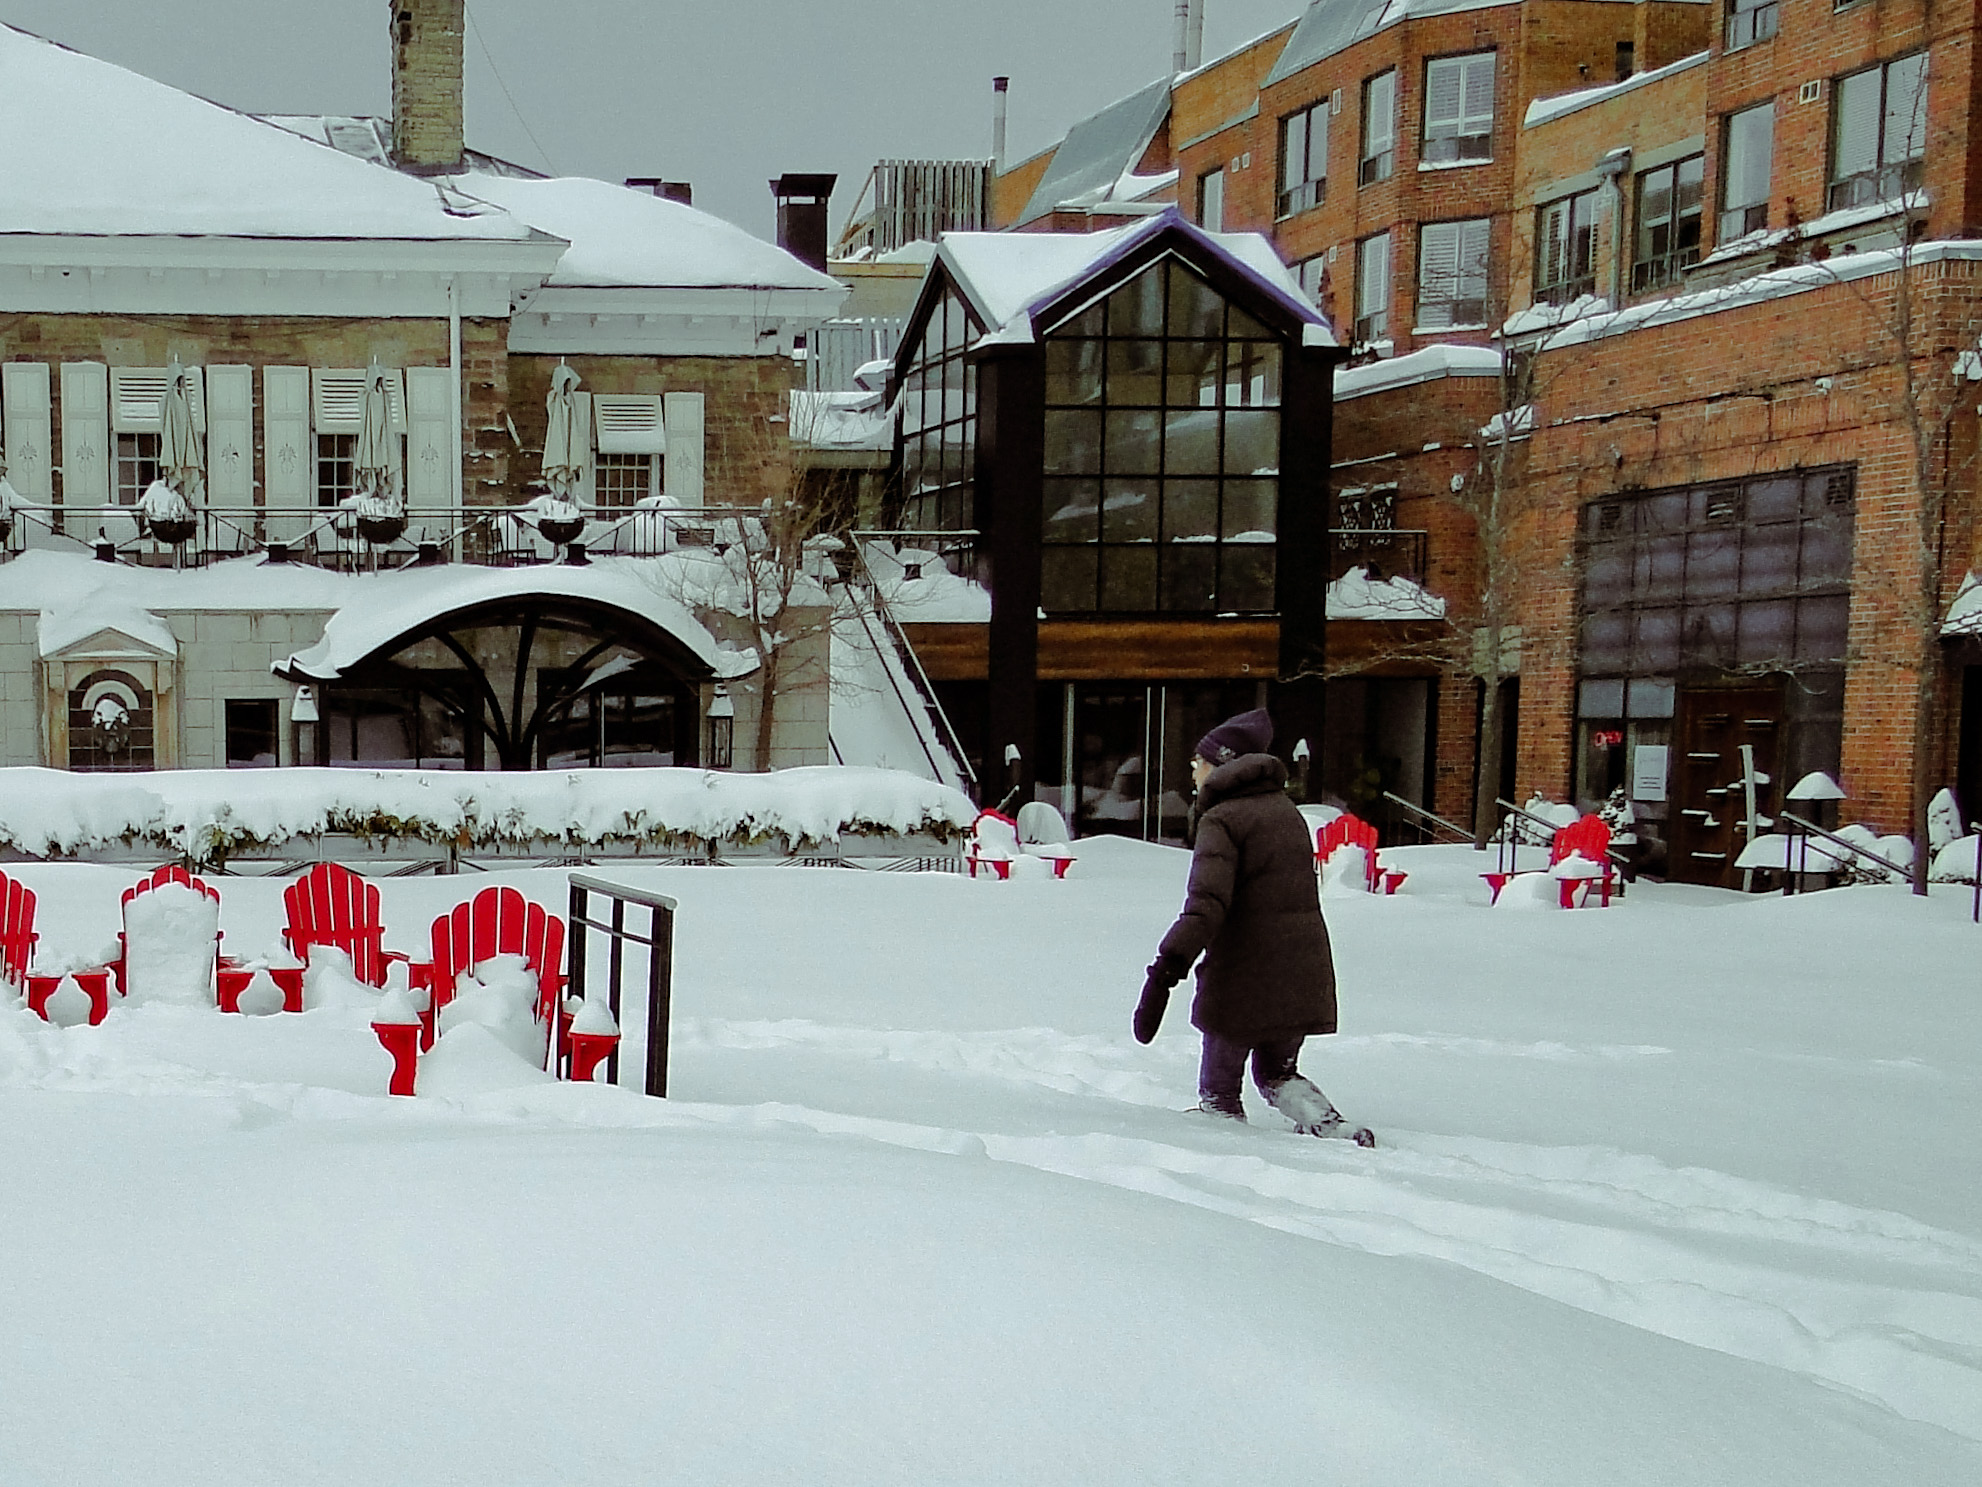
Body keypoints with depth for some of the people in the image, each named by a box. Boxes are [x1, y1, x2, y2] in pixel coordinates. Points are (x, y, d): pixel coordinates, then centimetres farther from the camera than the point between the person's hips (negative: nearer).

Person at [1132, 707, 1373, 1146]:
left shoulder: (1221, 819, -11)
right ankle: (1333, 1127, 3)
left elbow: (1206, 904, -25)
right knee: (1278, 1073, 23)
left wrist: (1166, 968, -32)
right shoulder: (1287, 810, 14)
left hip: (1242, 977, -7)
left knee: (1218, 1087, 11)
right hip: (1303, 974, 7)